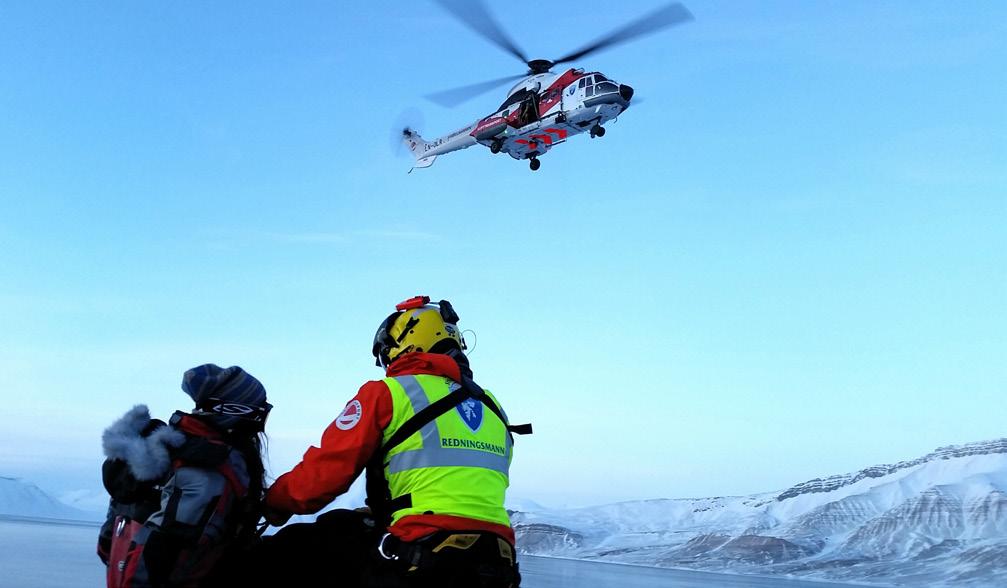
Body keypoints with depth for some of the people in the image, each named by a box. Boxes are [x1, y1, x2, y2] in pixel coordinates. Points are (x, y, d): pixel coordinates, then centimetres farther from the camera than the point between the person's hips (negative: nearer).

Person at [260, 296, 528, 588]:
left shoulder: (388, 392, 2)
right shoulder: (492, 407, 20)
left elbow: (324, 471, -2)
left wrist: (273, 502, 18)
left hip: (417, 561, -6)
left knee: (300, 543, 8)